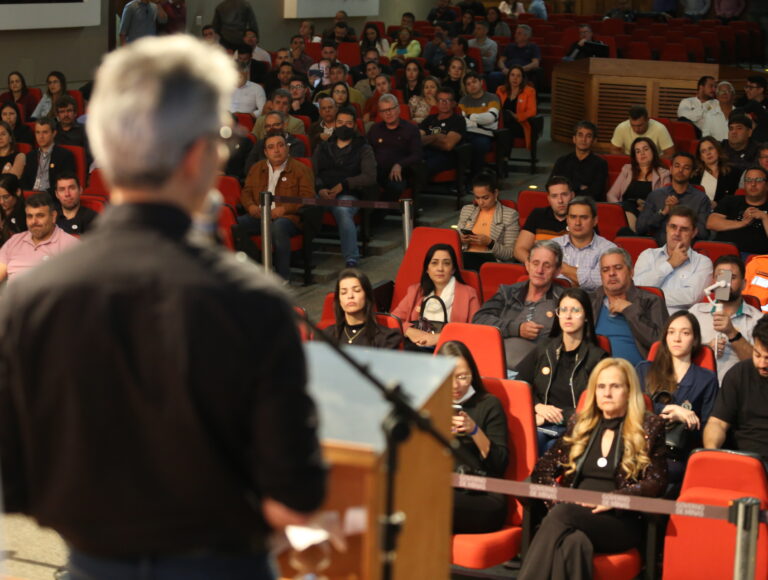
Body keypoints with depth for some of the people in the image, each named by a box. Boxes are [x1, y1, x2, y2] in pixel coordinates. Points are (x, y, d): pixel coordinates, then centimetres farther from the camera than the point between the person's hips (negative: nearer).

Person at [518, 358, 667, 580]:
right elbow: (543, 467, 17)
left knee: (561, 515, -35)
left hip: (621, 523, -3)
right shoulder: (579, 423, 20)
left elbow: (657, 482, 0)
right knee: (574, 542, -37)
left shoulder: (649, 426, 9)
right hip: (573, 514, 3)